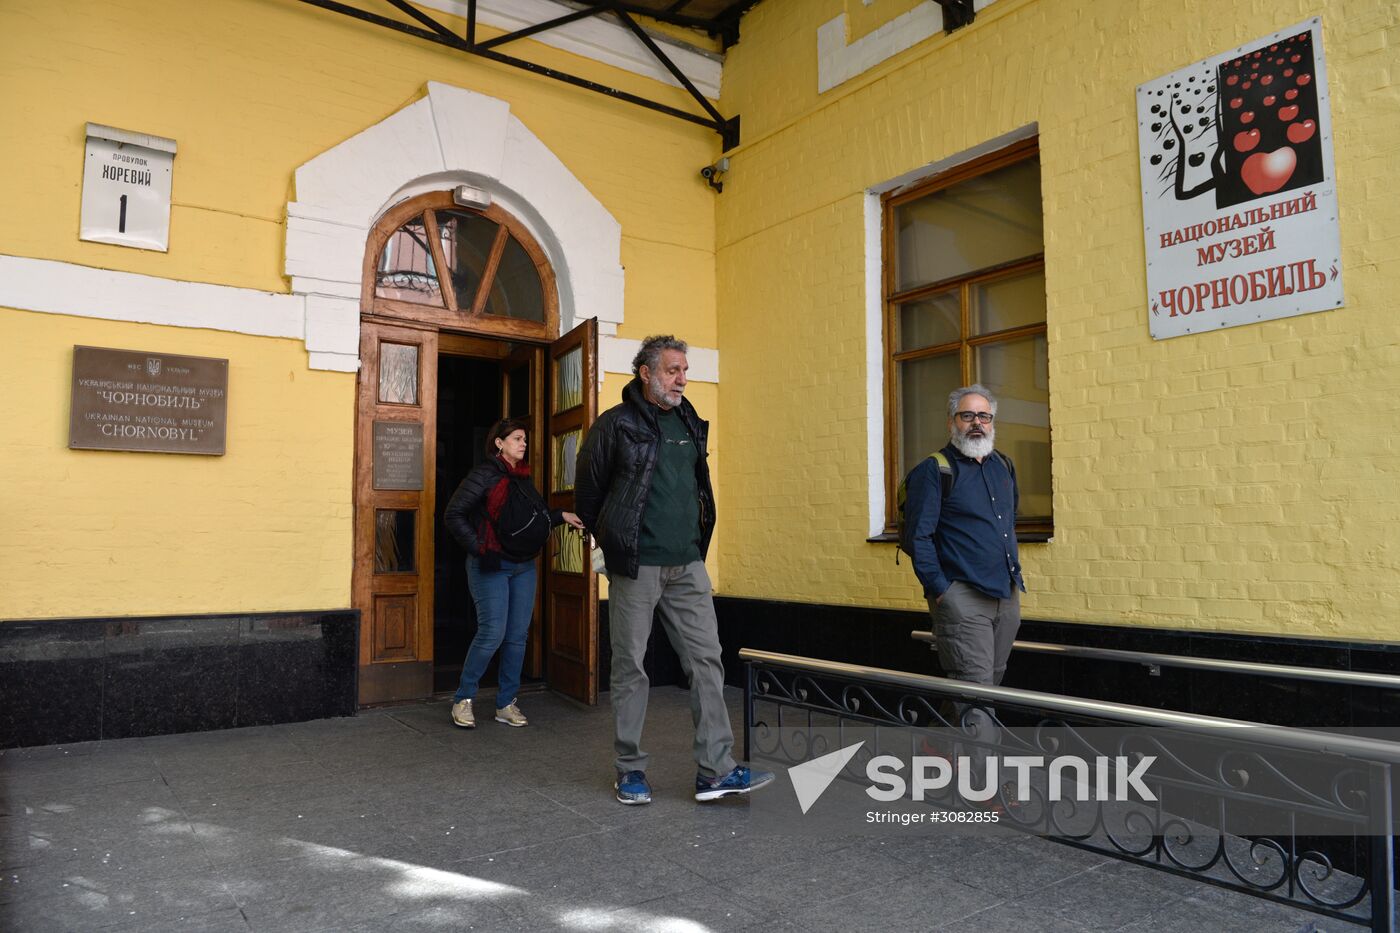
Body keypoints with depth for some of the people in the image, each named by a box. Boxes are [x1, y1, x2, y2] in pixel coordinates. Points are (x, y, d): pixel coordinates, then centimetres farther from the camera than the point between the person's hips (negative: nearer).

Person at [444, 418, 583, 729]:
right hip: (491, 566, -7)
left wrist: (561, 515, 5)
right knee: (492, 634, -9)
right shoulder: (485, 474, -9)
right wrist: (477, 546, -15)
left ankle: (506, 704, 18)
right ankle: (463, 700, 9)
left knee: (518, 636, 7)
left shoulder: (523, 477, 13)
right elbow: (453, 514, -11)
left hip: (524, 566, 7)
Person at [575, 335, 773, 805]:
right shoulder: (615, 424, -6)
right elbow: (588, 492, 2)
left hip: (687, 564, 5)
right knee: (630, 667, 5)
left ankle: (715, 771, 9)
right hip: (636, 567, -5)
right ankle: (630, 770, 19)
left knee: (707, 660, 2)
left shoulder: (691, 424, 12)